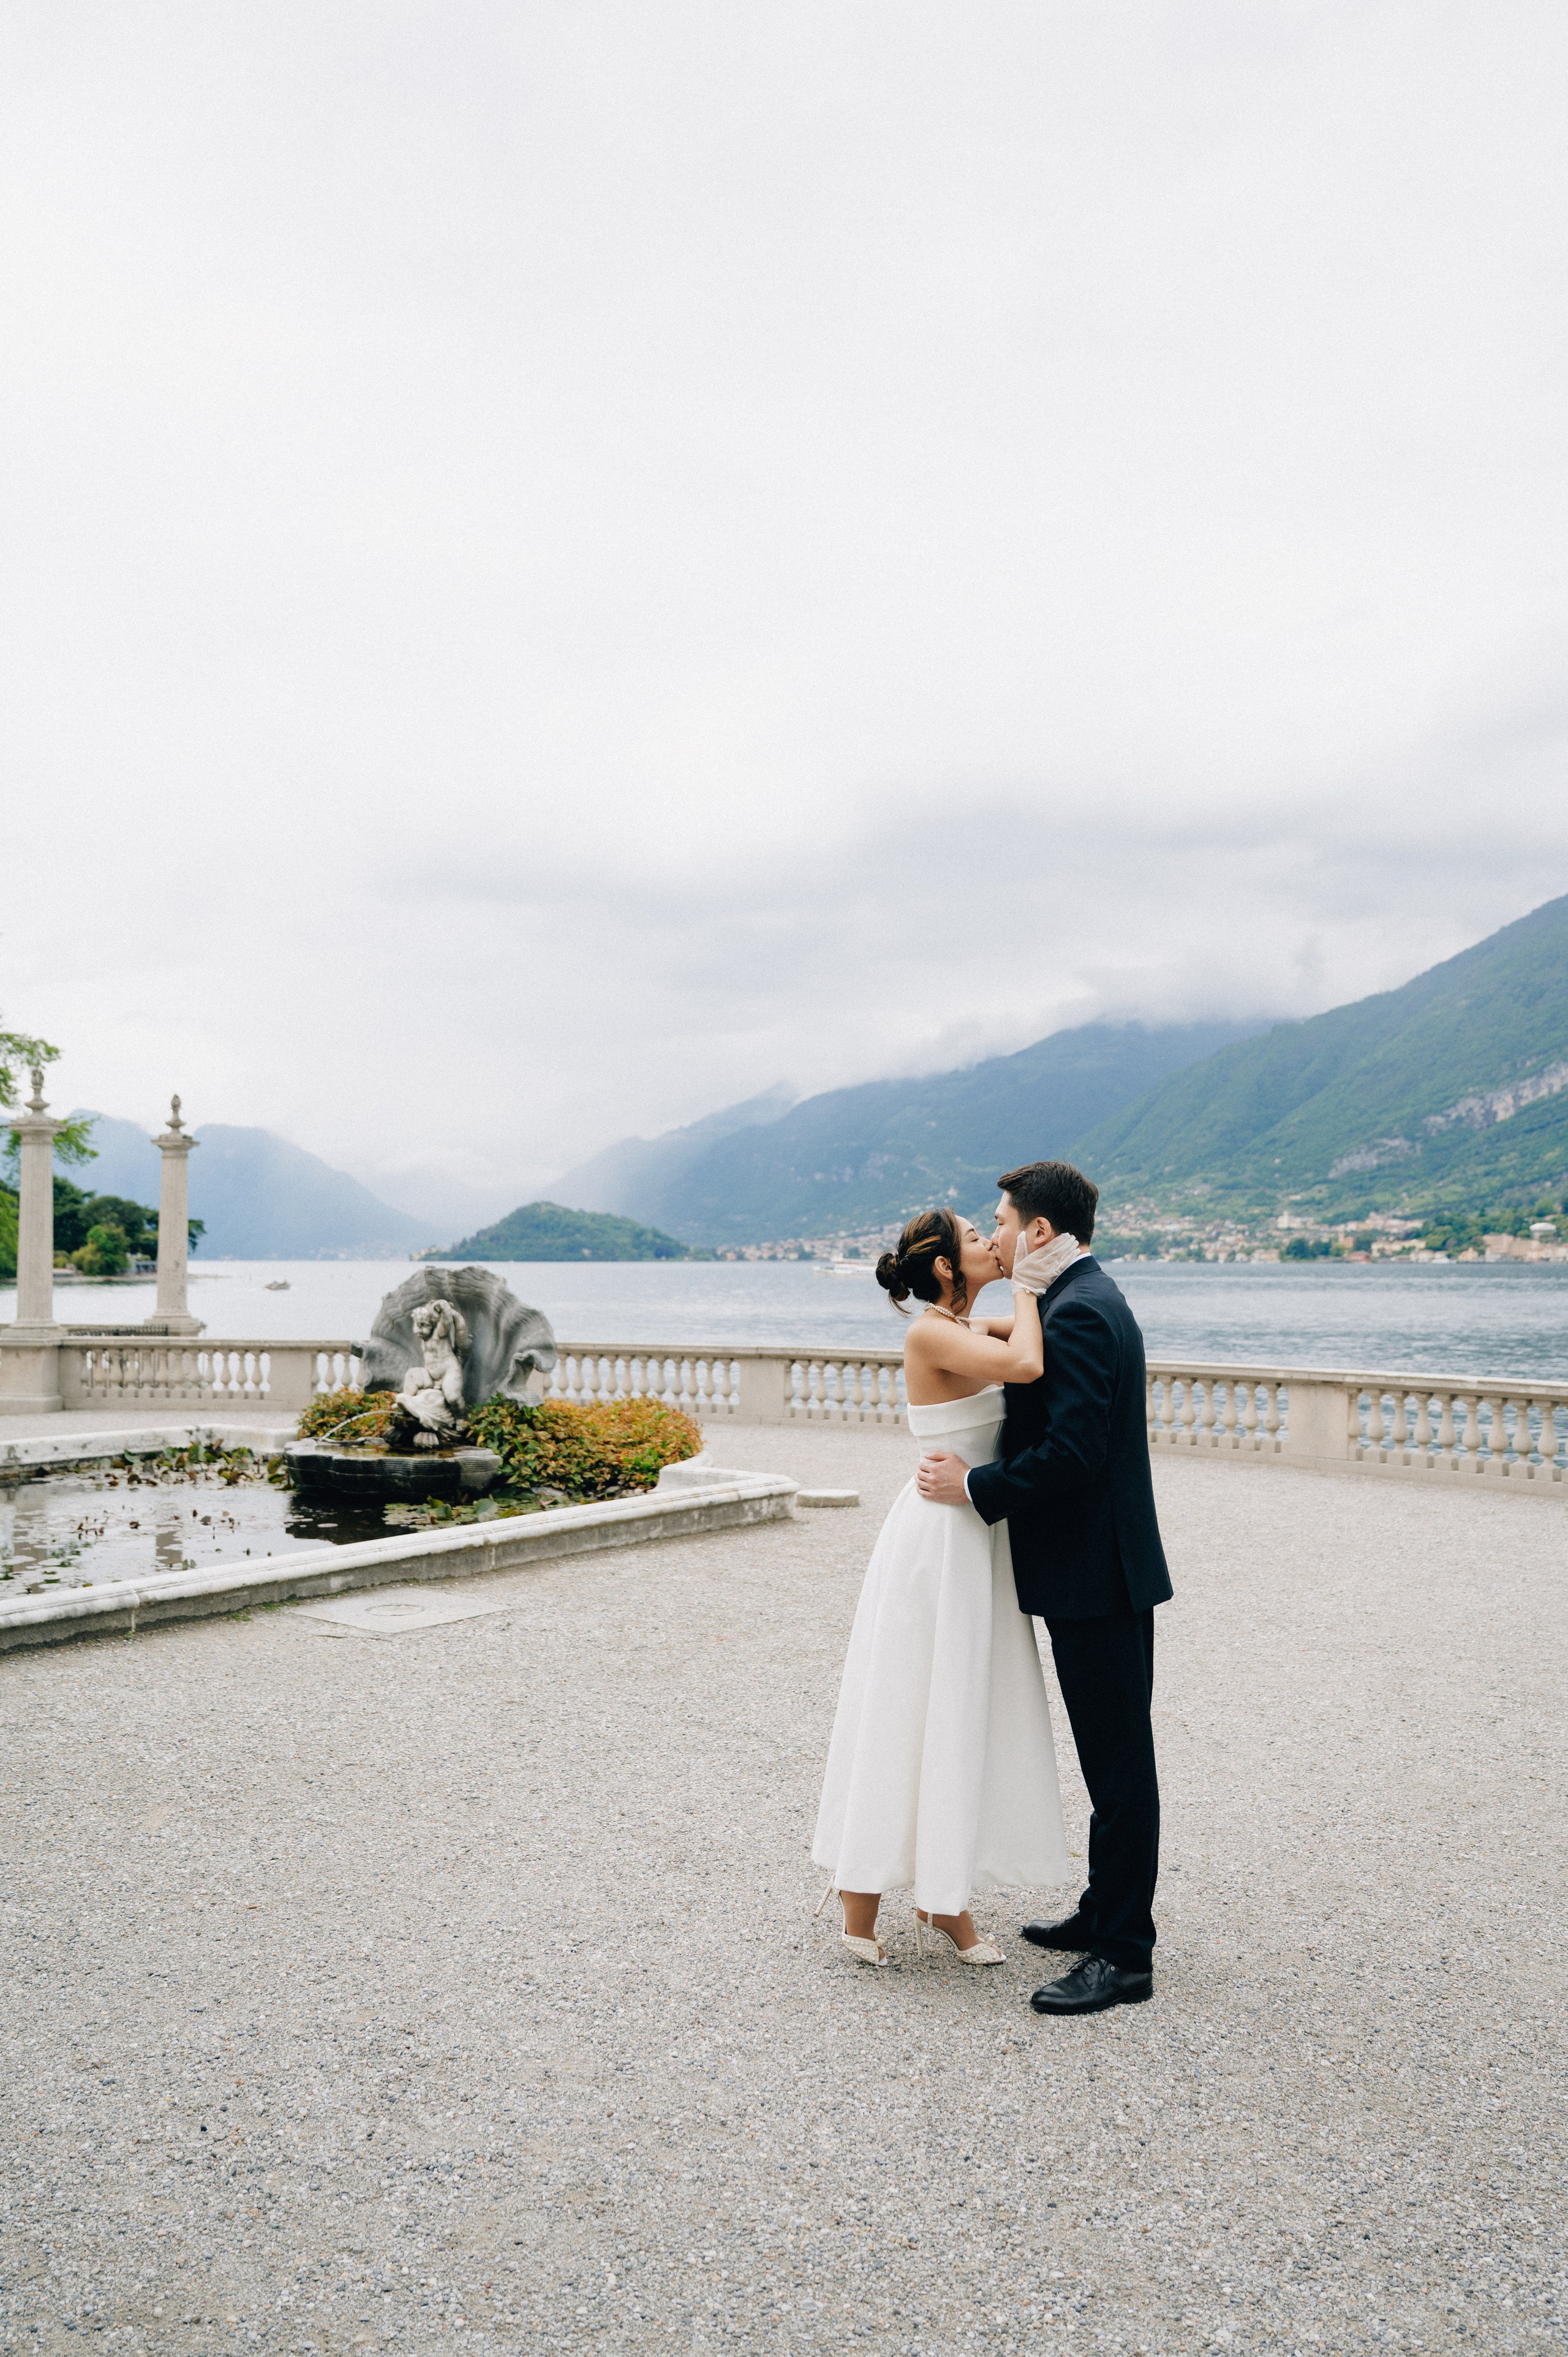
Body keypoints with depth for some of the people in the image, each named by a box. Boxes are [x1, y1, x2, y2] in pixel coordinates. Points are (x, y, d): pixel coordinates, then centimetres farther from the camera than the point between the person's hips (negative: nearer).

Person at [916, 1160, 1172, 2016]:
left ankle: (1124, 1956, 7)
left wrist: (976, 1487, -17)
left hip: (1096, 1575, -11)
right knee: (1113, 1760, 18)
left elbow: (1071, 1452, -27)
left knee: (1119, 1767, -2)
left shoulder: (1077, 1314, -19)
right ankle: (1106, 1915, 30)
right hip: (1101, 1567, 11)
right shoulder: (1091, 1299, 14)